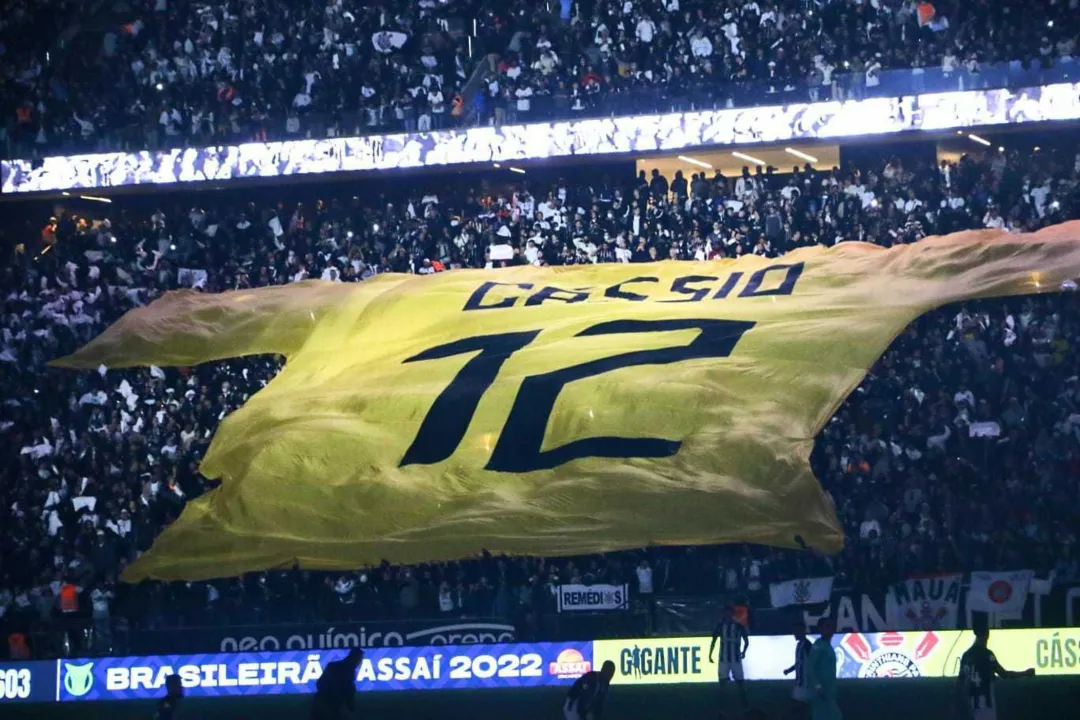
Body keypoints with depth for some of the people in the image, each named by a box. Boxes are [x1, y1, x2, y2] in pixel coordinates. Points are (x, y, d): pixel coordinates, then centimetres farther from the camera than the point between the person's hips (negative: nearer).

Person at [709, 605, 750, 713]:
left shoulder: (739, 626, -3)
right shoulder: (720, 626, 2)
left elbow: (746, 641, 5)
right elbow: (714, 641, 9)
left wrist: (744, 652, -7)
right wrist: (710, 655, 4)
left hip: (736, 659, -1)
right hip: (723, 659, 1)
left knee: (740, 683, 0)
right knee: (722, 683, 0)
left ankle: (745, 706, 5)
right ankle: (721, 707, 5)